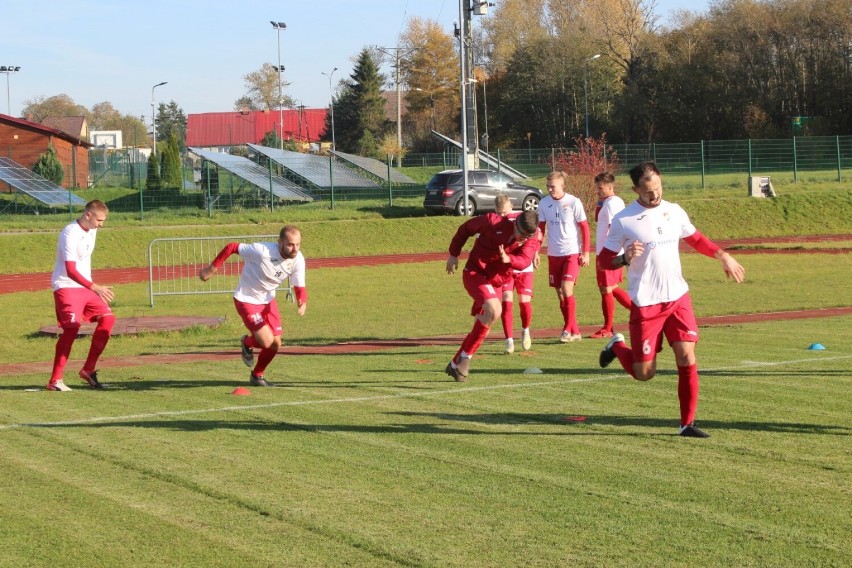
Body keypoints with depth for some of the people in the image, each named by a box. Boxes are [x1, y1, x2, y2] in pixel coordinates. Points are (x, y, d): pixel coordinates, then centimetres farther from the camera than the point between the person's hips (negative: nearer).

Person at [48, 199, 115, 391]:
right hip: (66, 287, -9)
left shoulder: (91, 231, 9)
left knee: (107, 318, 0)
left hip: (86, 287, 9)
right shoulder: (70, 234, -20)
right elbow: (71, 270, -27)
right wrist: (95, 288, -35)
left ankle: (88, 369, 8)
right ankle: (55, 380, -12)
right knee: (72, 327, -17)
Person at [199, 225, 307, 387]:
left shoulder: (298, 260, -16)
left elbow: (299, 287, -7)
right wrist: (213, 268, -16)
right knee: (266, 341, -18)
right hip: (247, 300, -6)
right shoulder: (262, 251, -33)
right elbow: (231, 247, -21)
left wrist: (302, 302, -30)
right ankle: (247, 343, 19)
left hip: (268, 300, 6)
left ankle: (257, 376, 33)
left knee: (275, 345, 5)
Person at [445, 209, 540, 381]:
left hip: (496, 282, 6)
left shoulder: (530, 240, -7)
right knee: (494, 310, -28)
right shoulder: (493, 222, -18)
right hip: (475, 274, -6)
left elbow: (524, 261, -25)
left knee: (483, 324, 9)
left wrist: (508, 259, -46)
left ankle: (455, 365, 26)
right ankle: (465, 358, -17)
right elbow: (466, 228, -2)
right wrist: (454, 254, 3)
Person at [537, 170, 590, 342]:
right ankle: (574, 331, 15)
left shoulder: (573, 202, -10)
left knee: (566, 289, -17)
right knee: (560, 294, 6)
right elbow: (541, 228, 11)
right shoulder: (544, 203, 1)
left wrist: (586, 252, -6)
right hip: (553, 254, 5)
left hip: (572, 252, -5)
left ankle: (568, 328, -6)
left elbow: (584, 227, -4)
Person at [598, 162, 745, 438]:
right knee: (644, 373, 0)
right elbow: (605, 258, -2)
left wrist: (723, 256, 12)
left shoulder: (674, 211, 6)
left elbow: (696, 239, 24)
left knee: (687, 358, -8)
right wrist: (626, 258, -23)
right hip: (645, 304, -3)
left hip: (678, 297, 4)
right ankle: (617, 346, 33)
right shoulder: (623, 220, -8)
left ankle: (688, 424, 1)